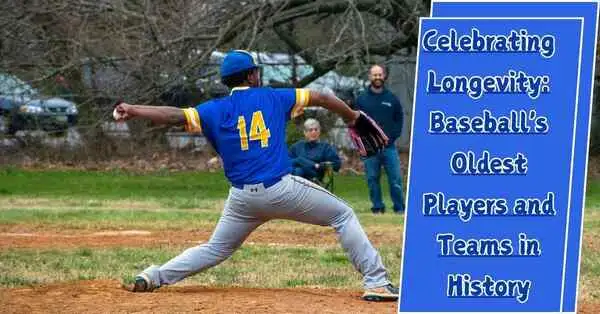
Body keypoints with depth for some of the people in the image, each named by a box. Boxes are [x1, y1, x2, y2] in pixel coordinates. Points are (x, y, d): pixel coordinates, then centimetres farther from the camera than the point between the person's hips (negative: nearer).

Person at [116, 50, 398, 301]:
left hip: (243, 198, 2)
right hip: (282, 189, -2)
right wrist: (352, 117, 32)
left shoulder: (216, 110, 7)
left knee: (216, 249, 20)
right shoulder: (273, 98, 9)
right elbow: (321, 98, 17)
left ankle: (153, 277, 7)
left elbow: (175, 115, -7)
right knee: (343, 215, 12)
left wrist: (132, 111, -7)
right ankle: (376, 282, 1)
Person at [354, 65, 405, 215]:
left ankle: (399, 208, 3)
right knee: (372, 179, 2)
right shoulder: (362, 99, 6)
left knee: (395, 179, -3)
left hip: (389, 146, 0)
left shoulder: (392, 98, 8)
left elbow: (399, 119, 12)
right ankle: (377, 207, 9)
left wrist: (393, 136, -1)